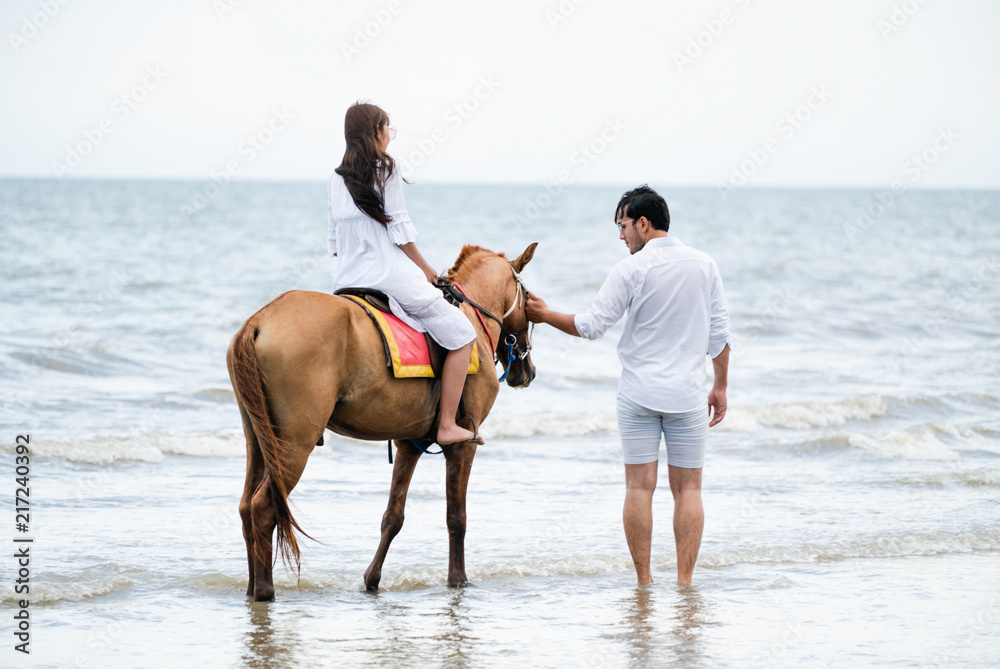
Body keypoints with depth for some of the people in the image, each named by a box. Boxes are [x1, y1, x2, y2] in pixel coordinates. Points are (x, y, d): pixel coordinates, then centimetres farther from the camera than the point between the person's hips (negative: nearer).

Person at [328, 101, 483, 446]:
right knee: (462, 336, 3)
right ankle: (447, 425, -4)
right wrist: (426, 269, 1)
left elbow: (334, 241, 12)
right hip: (392, 275, -7)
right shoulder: (385, 170, -8)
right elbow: (399, 230, -10)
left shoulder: (337, 179, 10)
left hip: (347, 280, 7)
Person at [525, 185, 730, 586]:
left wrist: (546, 315, 7)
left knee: (639, 487, 3)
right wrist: (720, 387, 14)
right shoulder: (704, 266, 2)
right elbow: (720, 334, 5)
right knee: (687, 488, 5)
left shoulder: (632, 269, -9)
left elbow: (591, 326, -7)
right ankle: (685, 580, 2)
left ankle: (643, 581, 5)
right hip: (687, 394, 2)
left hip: (638, 394, -2)